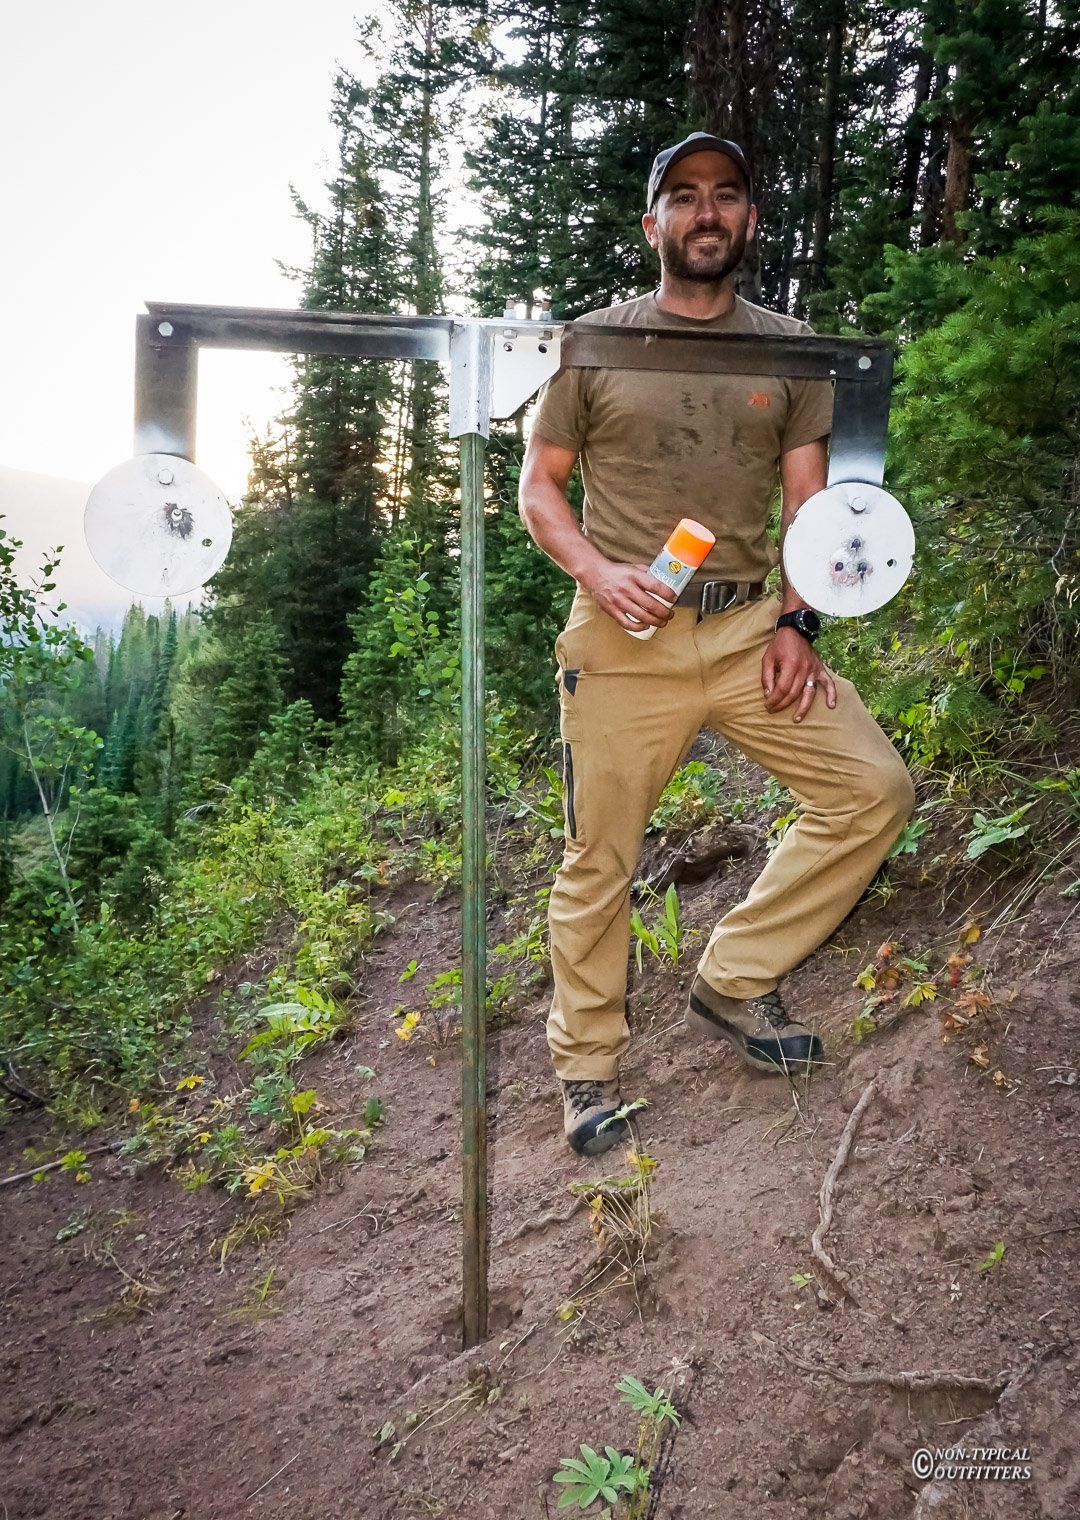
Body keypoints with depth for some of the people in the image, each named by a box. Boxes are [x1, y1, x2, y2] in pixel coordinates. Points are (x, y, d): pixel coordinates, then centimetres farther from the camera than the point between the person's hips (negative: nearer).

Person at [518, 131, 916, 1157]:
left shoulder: (789, 351, 13)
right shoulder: (594, 343, 6)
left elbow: (808, 501, 9)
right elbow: (537, 487, 5)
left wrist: (795, 623, -5)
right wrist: (597, 572, -14)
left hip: (750, 627, 3)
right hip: (624, 638, -3)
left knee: (874, 788, -7)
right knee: (598, 862, 0)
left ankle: (732, 982, 7)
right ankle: (587, 1070, 20)